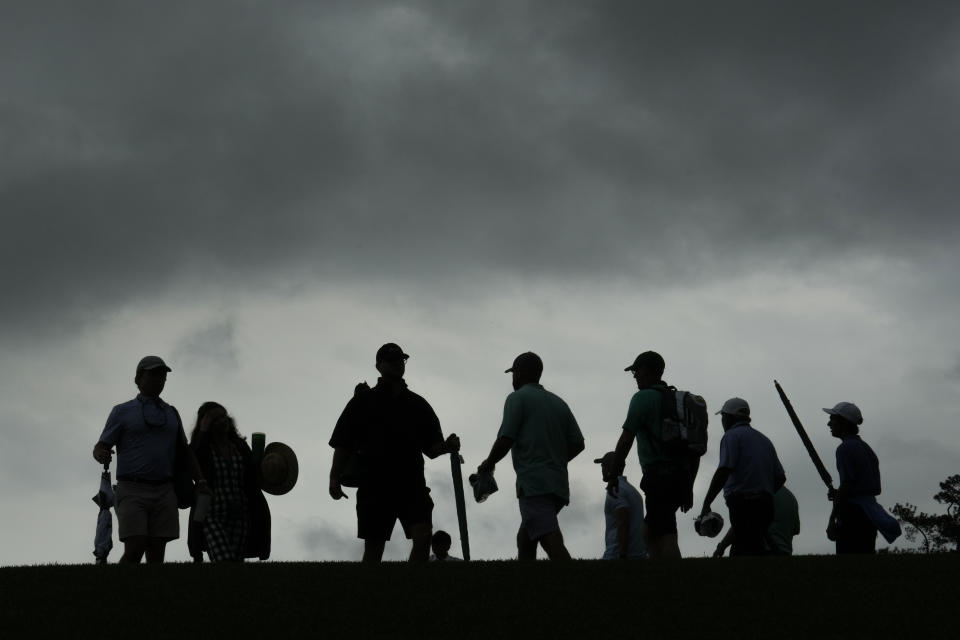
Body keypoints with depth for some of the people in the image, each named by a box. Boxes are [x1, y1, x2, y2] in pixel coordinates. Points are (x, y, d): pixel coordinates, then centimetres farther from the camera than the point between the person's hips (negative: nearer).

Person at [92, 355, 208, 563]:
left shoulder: (171, 413, 19)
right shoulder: (122, 411, 7)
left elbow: (185, 451, 21)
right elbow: (100, 447, 2)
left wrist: (200, 481, 8)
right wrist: (101, 455, -22)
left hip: (164, 492, 4)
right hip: (133, 490, -4)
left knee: (156, 554, -3)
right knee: (135, 550, -18)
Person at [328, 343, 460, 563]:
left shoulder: (418, 404, 16)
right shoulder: (363, 401, 7)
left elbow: (431, 449, 14)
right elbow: (342, 444, 2)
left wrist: (446, 446, -8)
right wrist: (335, 478, -9)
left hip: (411, 484, 2)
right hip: (375, 484, -2)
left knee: (423, 536, -16)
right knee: (373, 547, 1)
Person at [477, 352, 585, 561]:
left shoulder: (518, 398, -1)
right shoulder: (559, 403, 19)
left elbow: (505, 440, -10)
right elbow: (577, 444, 16)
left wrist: (488, 465, 6)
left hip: (533, 483, -8)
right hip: (558, 483, 8)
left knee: (553, 544, -18)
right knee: (524, 538, 20)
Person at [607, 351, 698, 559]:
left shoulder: (643, 398, -4)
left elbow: (626, 440, -10)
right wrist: (688, 487, 24)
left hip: (659, 476, -8)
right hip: (682, 477, 8)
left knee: (666, 536, -11)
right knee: (648, 532, 16)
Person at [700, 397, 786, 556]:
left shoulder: (732, 436, -1)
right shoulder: (764, 440, 24)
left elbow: (724, 471, -16)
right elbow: (780, 477, 20)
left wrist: (706, 504, -15)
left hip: (743, 504, -8)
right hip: (766, 505, 8)